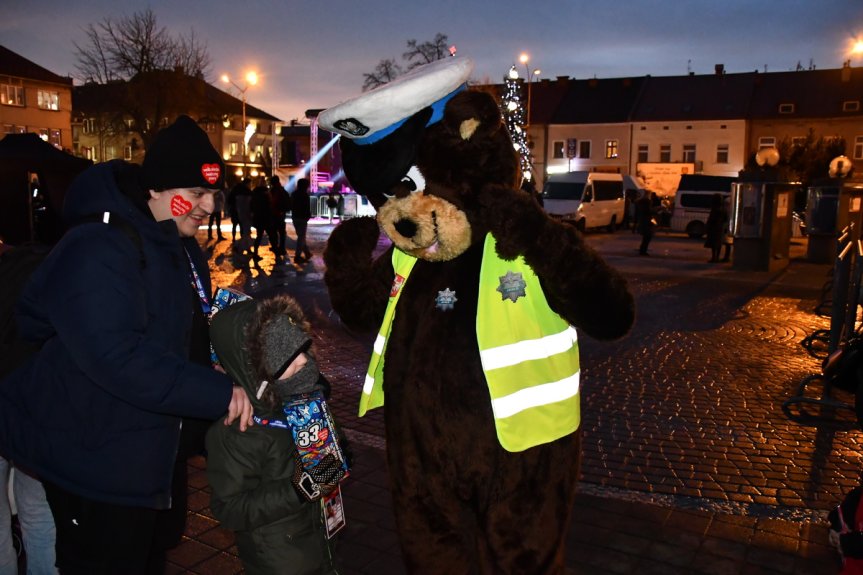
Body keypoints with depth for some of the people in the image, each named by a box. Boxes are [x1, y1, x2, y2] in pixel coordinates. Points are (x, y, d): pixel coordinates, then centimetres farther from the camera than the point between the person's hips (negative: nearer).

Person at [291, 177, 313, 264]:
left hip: (294, 217, 8)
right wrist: (308, 216, -3)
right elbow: (307, 208, -15)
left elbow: (291, 206, 16)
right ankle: (297, 256, -3)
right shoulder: (304, 194, -14)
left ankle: (307, 253, 26)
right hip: (302, 218, -8)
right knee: (301, 237, -2)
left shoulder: (294, 194, 10)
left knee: (301, 236, 18)